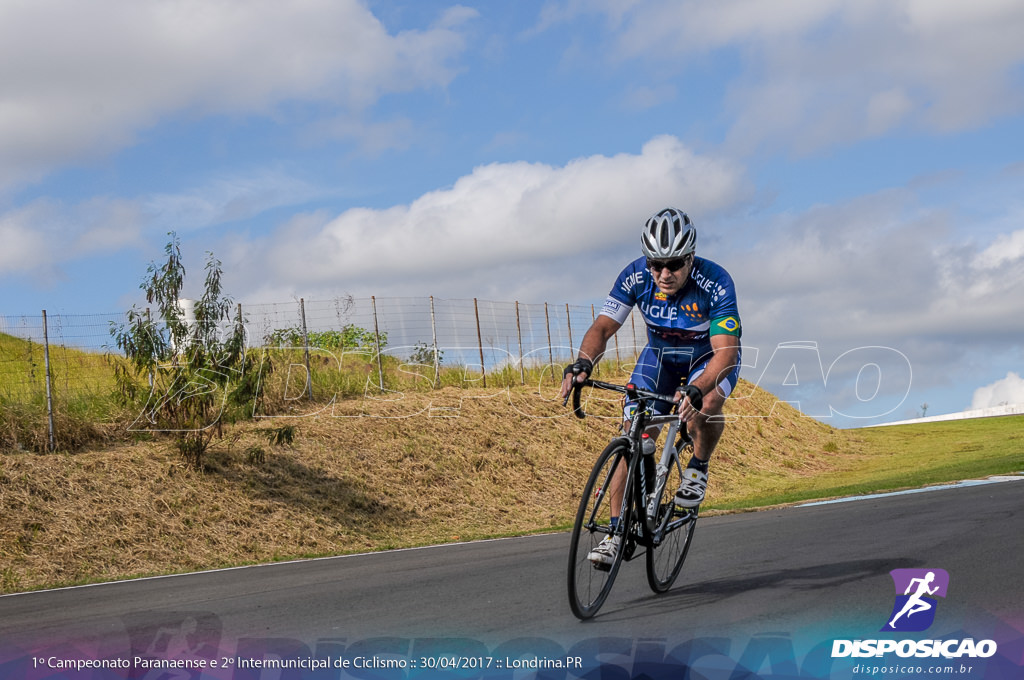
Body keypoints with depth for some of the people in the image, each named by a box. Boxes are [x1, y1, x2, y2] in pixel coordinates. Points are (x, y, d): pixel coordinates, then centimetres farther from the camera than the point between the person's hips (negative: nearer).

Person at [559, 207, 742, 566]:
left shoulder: (715, 283, -34)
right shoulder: (636, 276, -25)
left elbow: (725, 351, -41)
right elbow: (603, 326, -23)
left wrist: (696, 391, -58)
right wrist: (582, 363, -44)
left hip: (711, 355, -3)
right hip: (661, 354, 3)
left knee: (706, 405, -35)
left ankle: (698, 468, -5)